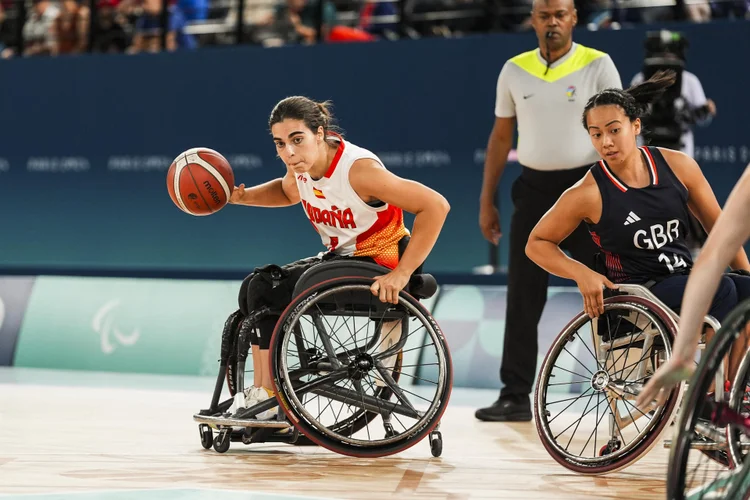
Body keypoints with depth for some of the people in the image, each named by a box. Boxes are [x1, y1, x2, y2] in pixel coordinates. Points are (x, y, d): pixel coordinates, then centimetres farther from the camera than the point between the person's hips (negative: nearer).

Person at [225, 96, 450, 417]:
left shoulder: (357, 168, -28)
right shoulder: (301, 164, -4)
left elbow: (436, 206, -29)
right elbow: (287, 192, 24)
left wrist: (402, 274, -32)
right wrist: (241, 196, 4)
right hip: (339, 257, 9)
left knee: (266, 290, -17)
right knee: (253, 288, 6)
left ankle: (267, 401, -7)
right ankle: (258, 396, 10)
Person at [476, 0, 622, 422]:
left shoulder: (598, 66, -4)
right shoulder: (515, 70, 7)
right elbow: (501, 137, 13)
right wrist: (487, 201, 11)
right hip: (534, 188, 3)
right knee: (523, 298, 3)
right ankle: (516, 397, 10)